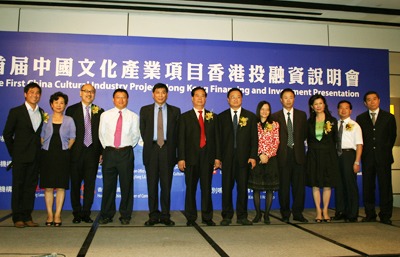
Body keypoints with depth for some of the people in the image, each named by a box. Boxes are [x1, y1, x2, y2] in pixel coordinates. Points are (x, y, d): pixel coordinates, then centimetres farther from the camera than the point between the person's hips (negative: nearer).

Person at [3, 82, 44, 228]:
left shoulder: (42, 113, 10)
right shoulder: (16, 112, 0)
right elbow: (7, 134, 3)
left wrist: (38, 150, 4)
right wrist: (13, 152, 3)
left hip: (35, 156, 4)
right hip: (20, 156, -3)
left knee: (31, 186, 7)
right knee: (18, 186, 2)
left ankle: (27, 217, 14)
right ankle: (17, 218, 10)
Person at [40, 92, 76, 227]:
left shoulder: (69, 120, 6)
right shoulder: (46, 120, 7)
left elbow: (72, 138, 8)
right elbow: (41, 138, 12)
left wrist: (65, 150, 3)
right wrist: (48, 149, 6)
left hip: (63, 156, 0)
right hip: (47, 155, 1)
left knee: (61, 186, 0)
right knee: (48, 186, 1)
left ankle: (58, 215, 8)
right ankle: (50, 215, 10)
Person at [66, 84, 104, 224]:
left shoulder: (99, 111, 9)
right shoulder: (72, 110, 7)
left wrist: (101, 152, 0)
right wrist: (68, 150, -3)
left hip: (93, 151, 1)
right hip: (77, 152, 0)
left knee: (90, 183, 3)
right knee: (75, 183, 5)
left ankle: (86, 213, 13)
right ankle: (77, 213, 18)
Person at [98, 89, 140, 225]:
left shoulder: (133, 116, 6)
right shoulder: (105, 115, 9)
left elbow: (136, 135, 11)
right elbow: (101, 134, 14)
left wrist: (128, 147, 9)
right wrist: (107, 148, 11)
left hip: (126, 153, -1)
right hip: (109, 152, 1)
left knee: (127, 184, 3)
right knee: (108, 184, 5)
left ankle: (125, 215, 14)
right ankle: (107, 215, 17)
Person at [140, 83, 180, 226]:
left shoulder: (175, 111, 9)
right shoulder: (145, 110, 11)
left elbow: (176, 132, 8)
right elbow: (143, 131, 10)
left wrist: (171, 148, 1)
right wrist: (149, 145, 4)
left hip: (167, 150, 0)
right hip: (151, 150, 1)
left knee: (166, 184, 1)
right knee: (152, 184, 3)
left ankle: (165, 216, 11)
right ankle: (153, 215, 12)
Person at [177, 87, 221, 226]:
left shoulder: (213, 117, 14)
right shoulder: (185, 117, 9)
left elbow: (217, 138, 11)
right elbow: (181, 139, 3)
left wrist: (217, 157, 2)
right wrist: (181, 158, -5)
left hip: (208, 157, 1)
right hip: (191, 157, -1)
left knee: (207, 188, 5)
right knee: (191, 189, 4)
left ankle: (207, 217, 16)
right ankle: (191, 218, 15)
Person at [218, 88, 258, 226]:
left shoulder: (250, 116, 10)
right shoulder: (221, 117, 10)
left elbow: (254, 138, 6)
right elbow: (219, 138, 6)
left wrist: (253, 156, -4)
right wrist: (218, 157, -3)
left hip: (244, 157, 0)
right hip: (227, 157, 0)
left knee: (243, 187, 4)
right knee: (227, 187, 2)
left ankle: (242, 216, 14)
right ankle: (227, 216, 13)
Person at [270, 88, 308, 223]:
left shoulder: (302, 115, 12)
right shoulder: (275, 116, 5)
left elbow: (305, 133, 14)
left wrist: (297, 143, 5)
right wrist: (280, 146, -3)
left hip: (298, 154, 2)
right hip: (283, 155, -1)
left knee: (299, 185, 3)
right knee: (284, 186, 2)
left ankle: (298, 213, 14)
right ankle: (285, 214, 14)